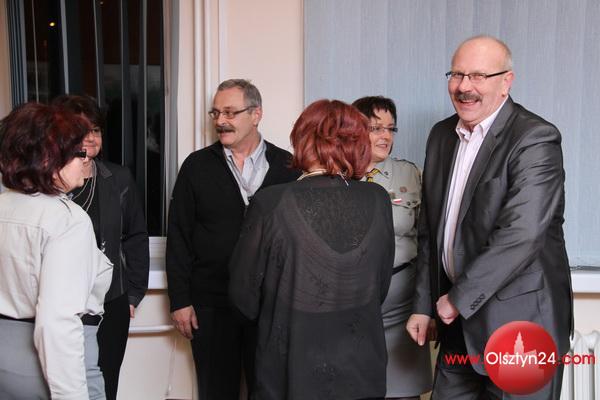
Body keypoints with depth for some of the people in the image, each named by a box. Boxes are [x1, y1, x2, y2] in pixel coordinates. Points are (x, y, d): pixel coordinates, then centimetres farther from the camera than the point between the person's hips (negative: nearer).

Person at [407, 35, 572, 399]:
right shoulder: (442, 135, 7)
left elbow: (520, 234, -24)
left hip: (520, 318, -6)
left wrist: (459, 298, -17)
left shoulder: (535, 139, -15)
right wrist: (425, 305, 8)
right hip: (458, 316, 6)